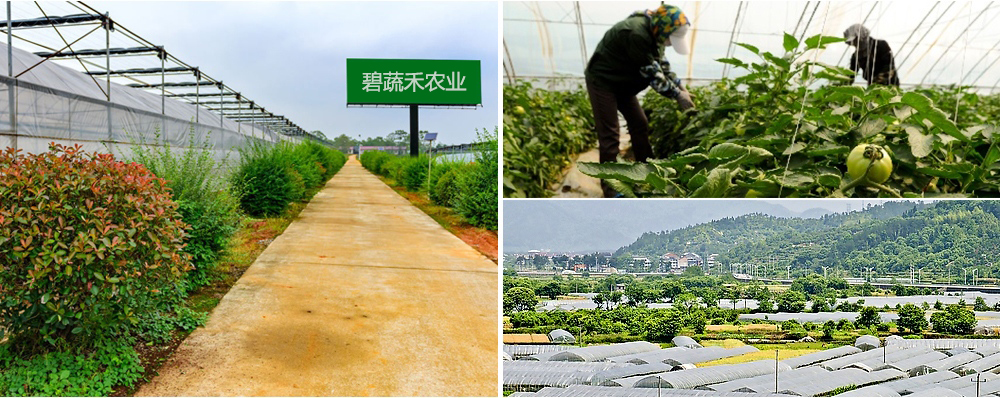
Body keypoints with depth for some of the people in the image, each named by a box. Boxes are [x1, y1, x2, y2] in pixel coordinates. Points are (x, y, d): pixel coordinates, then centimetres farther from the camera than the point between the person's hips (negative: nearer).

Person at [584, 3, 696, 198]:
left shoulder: (653, 35, 0)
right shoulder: (636, 33, -30)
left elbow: (663, 67, 7)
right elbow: (652, 74, -27)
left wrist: (681, 88, -5)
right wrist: (678, 96, -20)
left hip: (622, 83, 9)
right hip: (602, 81, -9)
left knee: (640, 124, 10)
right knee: (609, 134, -9)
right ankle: (610, 186, -3)